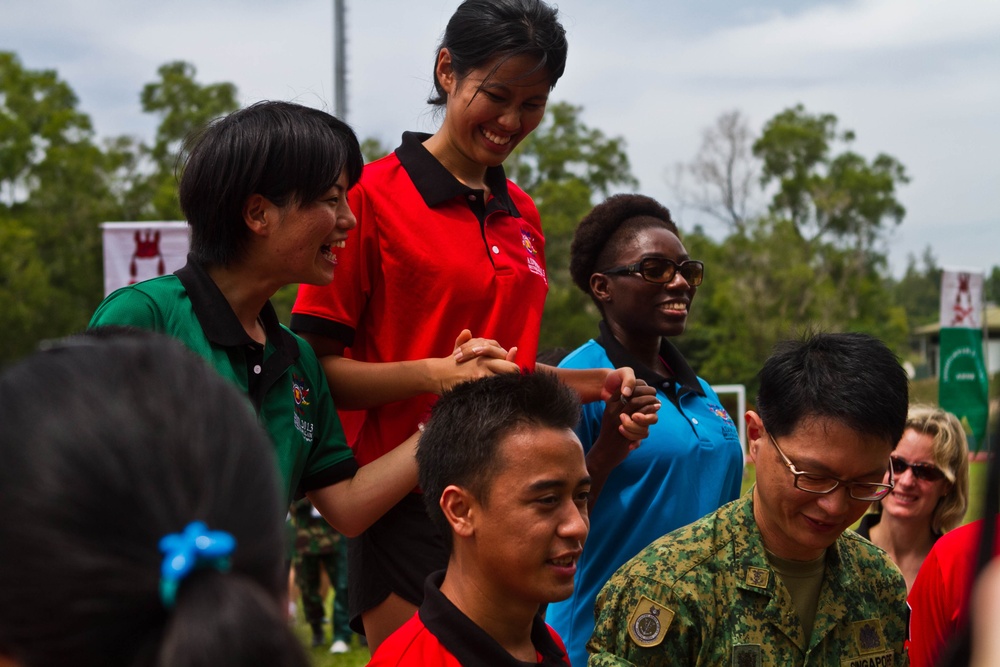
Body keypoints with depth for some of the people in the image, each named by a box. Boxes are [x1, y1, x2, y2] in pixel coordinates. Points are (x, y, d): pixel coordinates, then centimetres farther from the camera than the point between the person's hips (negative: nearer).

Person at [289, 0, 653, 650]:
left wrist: (589, 382, 9)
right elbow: (316, 366, -10)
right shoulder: (373, 195, -7)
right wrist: (435, 373, -23)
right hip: (407, 513, -6)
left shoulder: (523, 215, 14)